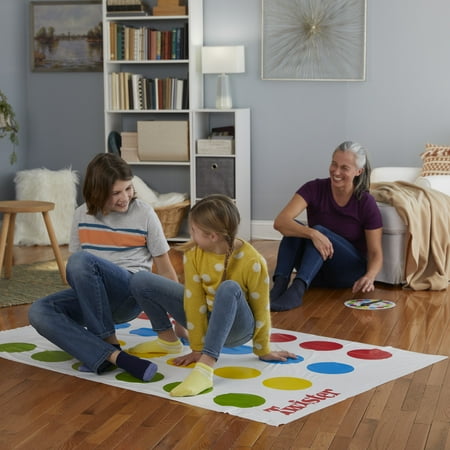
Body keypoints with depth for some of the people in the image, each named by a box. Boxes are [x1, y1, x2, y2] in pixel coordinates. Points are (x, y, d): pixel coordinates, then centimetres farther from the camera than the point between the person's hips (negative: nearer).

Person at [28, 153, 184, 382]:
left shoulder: (144, 213, -4)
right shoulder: (82, 215, 6)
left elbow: (164, 267, 2)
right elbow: (73, 268, 17)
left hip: (132, 295, -4)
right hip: (91, 297, 5)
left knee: (81, 260, -33)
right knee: (39, 312, -25)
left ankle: (108, 343, -23)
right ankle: (114, 355, -37)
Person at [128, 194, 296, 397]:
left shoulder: (252, 262, -24)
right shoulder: (193, 252, -14)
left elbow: (261, 309, -14)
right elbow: (195, 301, -13)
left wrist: (263, 351, -4)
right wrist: (197, 348, -12)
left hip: (236, 326, -4)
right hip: (204, 318, 4)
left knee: (229, 288, -41)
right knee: (141, 281, -9)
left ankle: (205, 368, -46)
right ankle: (168, 340, 11)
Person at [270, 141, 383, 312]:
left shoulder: (366, 203, -13)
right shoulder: (315, 189, -12)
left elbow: (376, 253, -12)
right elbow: (280, 222, -26)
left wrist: (369, 276, -35)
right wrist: (313, 234, -44)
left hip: (350, 271, -2)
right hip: (316, 272, 2)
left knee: (321, 230, -31)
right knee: (294, 229, -28)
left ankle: (297, 290, -50)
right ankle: (279, 286, -44)